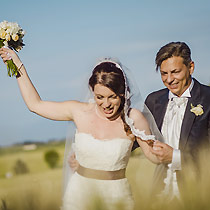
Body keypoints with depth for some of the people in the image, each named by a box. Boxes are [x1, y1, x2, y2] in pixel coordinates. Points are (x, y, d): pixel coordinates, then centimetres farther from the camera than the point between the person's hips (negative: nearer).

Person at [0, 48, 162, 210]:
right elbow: (35, 104, 7)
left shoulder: (133, 118, -10)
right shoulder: (81, 111, -3)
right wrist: (18, 65, 7)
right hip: (79, 192, 2)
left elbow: (154, 156, -2)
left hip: (115, 195, -2)